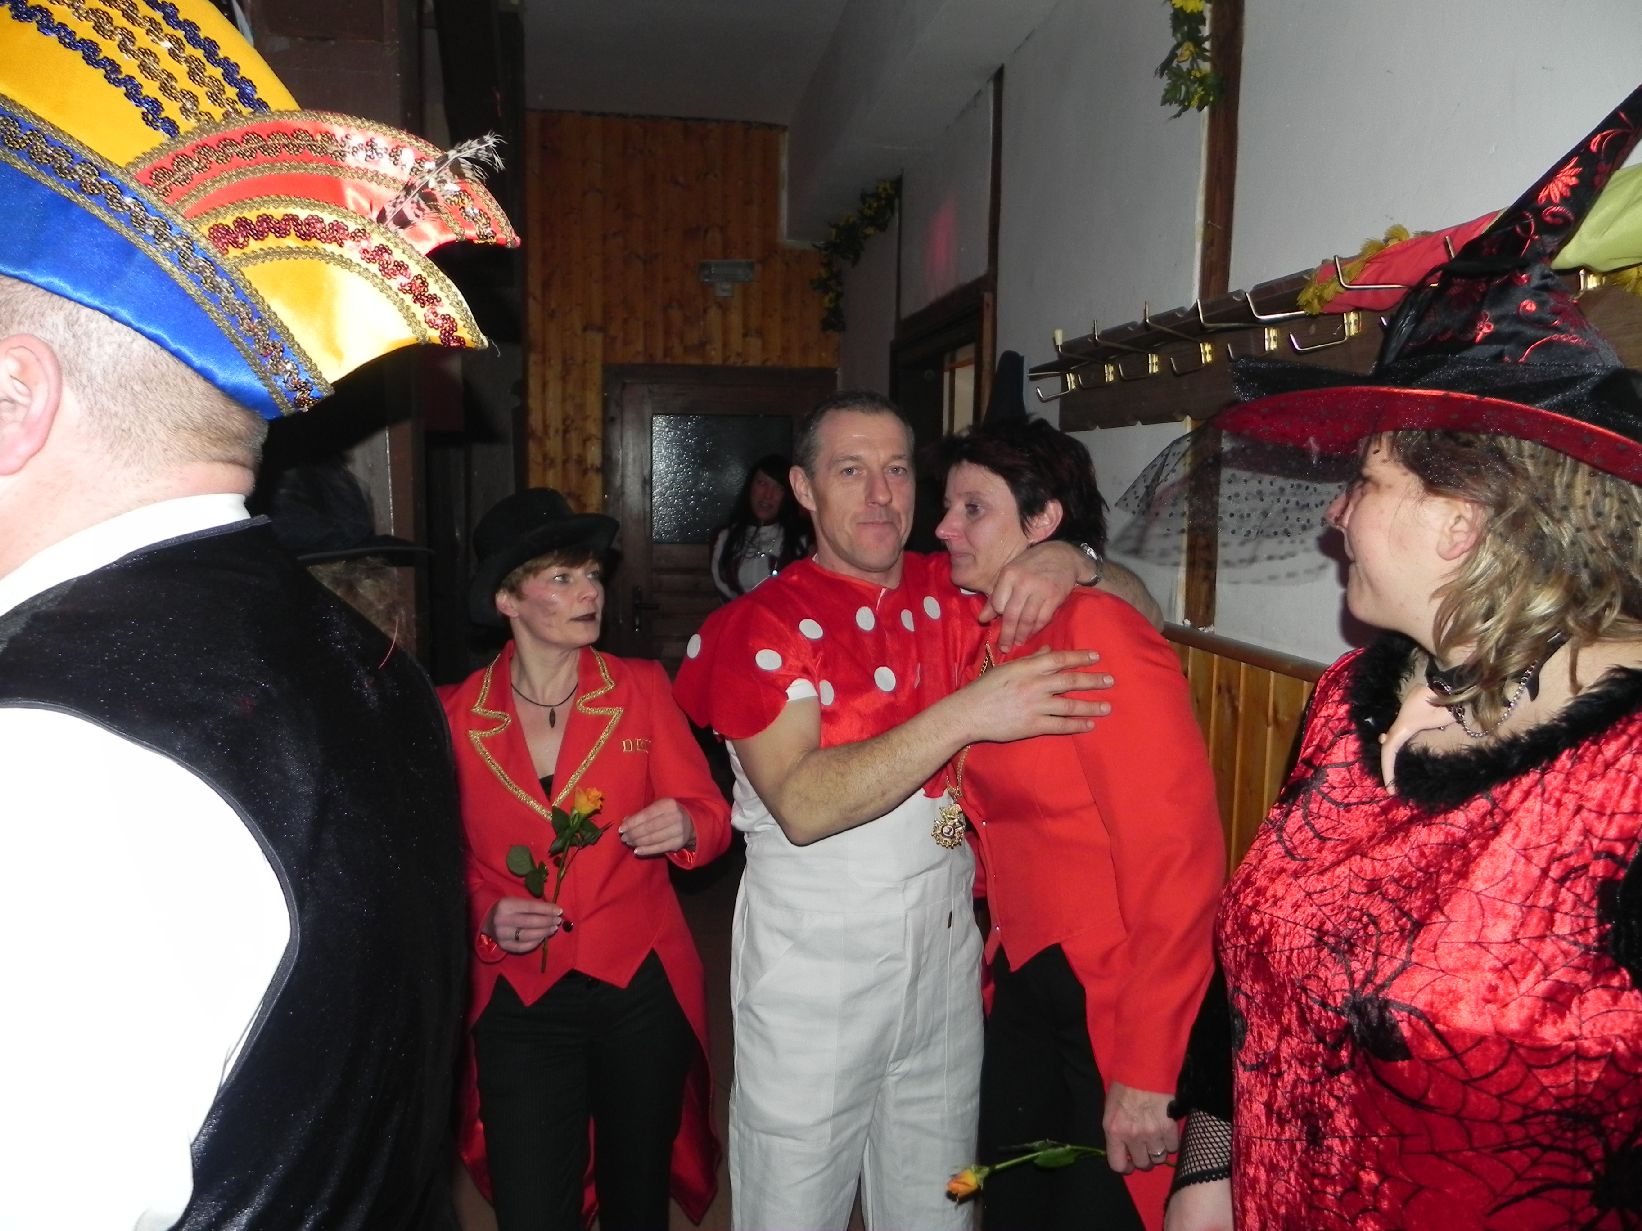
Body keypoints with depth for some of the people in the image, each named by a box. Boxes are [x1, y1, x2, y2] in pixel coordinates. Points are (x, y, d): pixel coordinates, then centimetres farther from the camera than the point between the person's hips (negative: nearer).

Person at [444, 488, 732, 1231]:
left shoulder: (642, 688, -3)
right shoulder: (456, 716, -4)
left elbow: (709, 814, -2)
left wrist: (684, 825, -23)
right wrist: (486, 916, -13)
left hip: (642, 987, 1)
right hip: (518, 1000, -1)